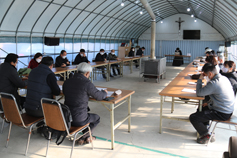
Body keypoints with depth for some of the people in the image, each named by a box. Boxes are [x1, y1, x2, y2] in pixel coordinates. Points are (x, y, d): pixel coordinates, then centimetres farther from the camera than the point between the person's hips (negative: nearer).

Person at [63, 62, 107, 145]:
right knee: (96, 118, 23)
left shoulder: (66, 82, 2)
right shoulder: (87, 83, -17)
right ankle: (83, 138, 23)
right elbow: (100, 96, -8)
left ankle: (87, 137, 41)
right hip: (79, 120, -6)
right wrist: (104, 92, 16)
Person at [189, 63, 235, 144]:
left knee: (193, 117, -10)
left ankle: (206, 136, 6)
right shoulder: (224, 78, 3)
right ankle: (204, 129, 33)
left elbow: (199, 93, -18)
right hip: (228, 110, 10)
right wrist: (210, 103, 12)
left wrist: (200, 79, -8)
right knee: (201, 108, 28)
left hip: (222, 114, -10)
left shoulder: (213, 83, -27)